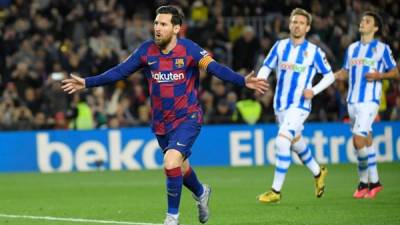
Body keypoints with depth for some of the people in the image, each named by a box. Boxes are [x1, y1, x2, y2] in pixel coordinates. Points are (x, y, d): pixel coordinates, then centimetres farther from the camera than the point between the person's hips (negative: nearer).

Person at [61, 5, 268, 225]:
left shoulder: (188, 49, -14)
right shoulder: (147, 50, -3)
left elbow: (216, 68, -23)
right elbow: (119, 72, 3)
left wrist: (243, 81, -37)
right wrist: (86, 83, -1)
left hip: (187, 118, -5)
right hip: (161, 123, 5)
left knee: (171, 163, -23)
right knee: (181, 168, 18)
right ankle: (201, 193, 51)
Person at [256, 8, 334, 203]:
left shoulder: (314, 51, -5)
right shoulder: (280, 46, 5)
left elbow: (329, 76, 2)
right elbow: (266, 67, 8)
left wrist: (314, 90, -14)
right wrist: (260, 79, -14)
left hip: (299, 105, -5)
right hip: (280, 105, 5)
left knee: (281, 141, -20)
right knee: (296, 143, 19)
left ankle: (276, 191, -15)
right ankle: (318, 172, 45)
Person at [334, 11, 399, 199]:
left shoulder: (382, 48, 0)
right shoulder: (352, 48, 15)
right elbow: (345, 72, 23)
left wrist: (379, 75, -15)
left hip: (369, 100, -6)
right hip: (352, 101, 6)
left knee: (358, 140, -16)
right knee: (366, 141, 9)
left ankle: (365, 181, -4)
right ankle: (373, 181, 15)